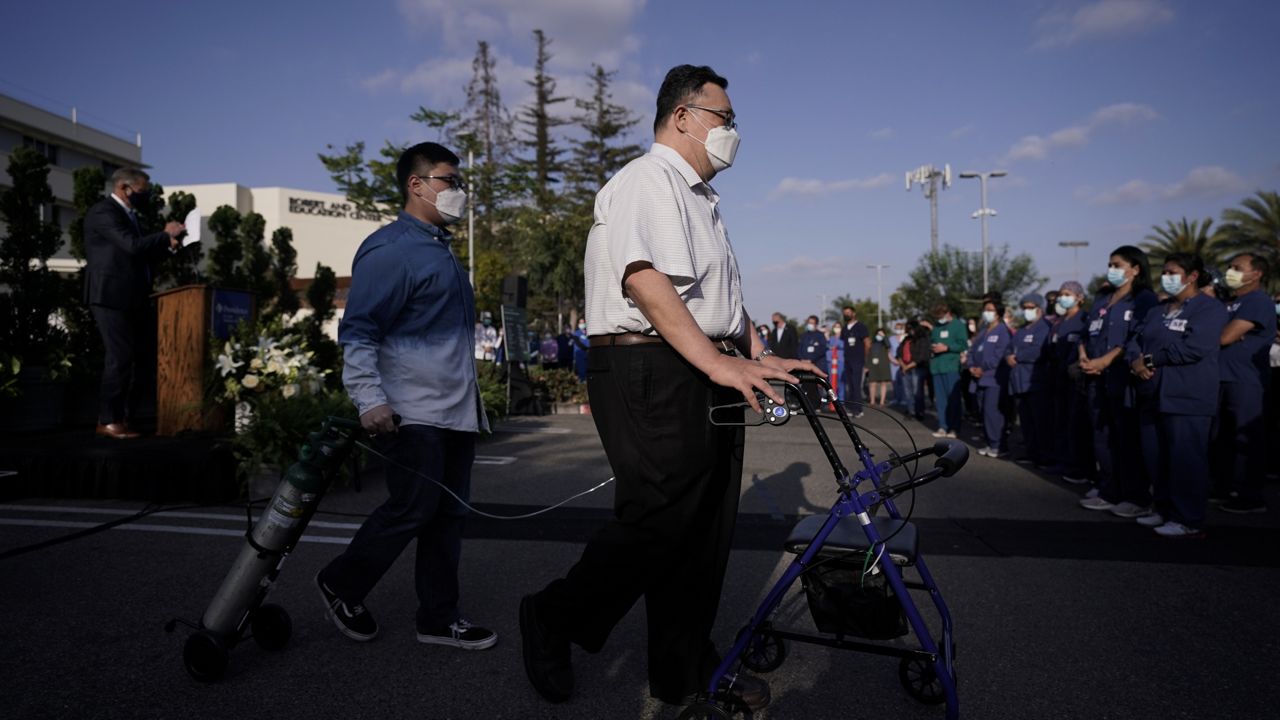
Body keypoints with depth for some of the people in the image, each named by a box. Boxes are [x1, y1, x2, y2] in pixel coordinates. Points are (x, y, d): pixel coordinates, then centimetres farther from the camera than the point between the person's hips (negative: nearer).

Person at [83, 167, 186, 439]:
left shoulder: (127, 214, 21)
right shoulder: (103, 211, -9)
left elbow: (141, 254, 22)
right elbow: (133, 245, -21)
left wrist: (167, 245, 7)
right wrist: (166, 234, -9)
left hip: (130, 298, 9)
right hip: (112, 296, -9)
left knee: (131, 359, 7)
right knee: (121, 358, -11)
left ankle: (123, 418, 11)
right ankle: (108, 421, -5)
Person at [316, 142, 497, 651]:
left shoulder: (440, 249, 19)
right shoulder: (390, 249, -9)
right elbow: (358, 332, -15)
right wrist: (370, 399, -25)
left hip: (457, 409, 9)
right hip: (413, 412, -9)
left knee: (448, 514, 9)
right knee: (411, 509, -5)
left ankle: (439, 617, 19)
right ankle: (341, 585, 19)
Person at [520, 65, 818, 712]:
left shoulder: (700, 197, 25)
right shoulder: (647, 181, -7)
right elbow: (647, 281, -22)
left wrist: (759, 356, 14)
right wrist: (718, 362, -27)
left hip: (708, 376, 10)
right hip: (653, 373, -10)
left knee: (705, 533, 11)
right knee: (659, 523, -7)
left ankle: (689, 668, 25)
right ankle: (553, 620, 16)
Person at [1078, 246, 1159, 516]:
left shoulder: (1144, 299, -3)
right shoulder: (1101, 301, 19)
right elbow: (1086, 335, 18)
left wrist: (1106, 360, -18)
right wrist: (1084, 357, -1)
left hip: (1125, 378, -7)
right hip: (1098, 379, 7)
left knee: (1128, 439, -5)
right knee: (1102, 437, 9)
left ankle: (1137, 497, 3)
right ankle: (1108, 492, 17)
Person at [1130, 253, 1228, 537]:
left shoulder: (1210, 308, -5)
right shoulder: (1157, 310, 20)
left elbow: (1193, 348, -18)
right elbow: (1136, 340, 13)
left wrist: (1151, 360, -11)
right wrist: (1136, 361, -9)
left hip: (1186, 398, -8)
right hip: (1152, 394, 8)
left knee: (1186, 459, -5)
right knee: (1154, 457, 12)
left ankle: (1189, 521, 3)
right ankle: (1164, 509, 25)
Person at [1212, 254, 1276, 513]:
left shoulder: (1258, 301, -9)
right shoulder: (1230, 303, 20)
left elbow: (1225, 337, -16)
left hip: (1245, 382, -9)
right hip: (1223, 379, 9)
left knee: (1246, 440, -4)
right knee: (1223, 438, 13)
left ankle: (1250, 496, 1)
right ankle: (1225, 489, 21)